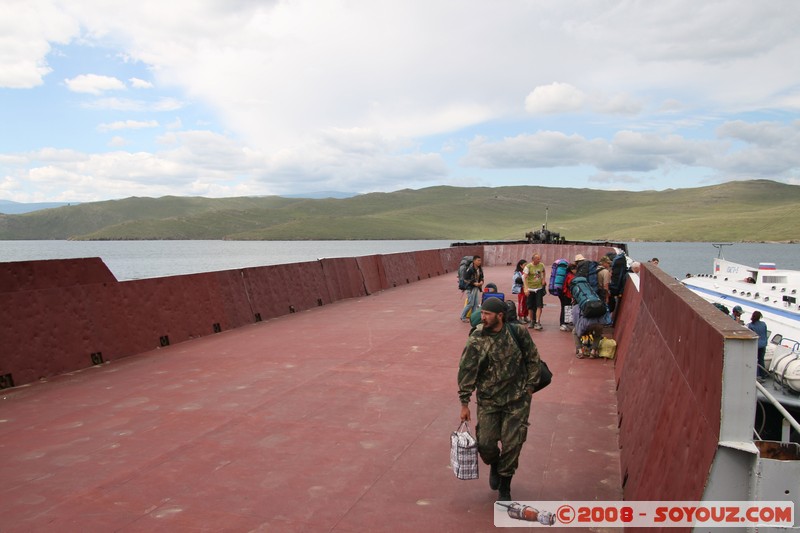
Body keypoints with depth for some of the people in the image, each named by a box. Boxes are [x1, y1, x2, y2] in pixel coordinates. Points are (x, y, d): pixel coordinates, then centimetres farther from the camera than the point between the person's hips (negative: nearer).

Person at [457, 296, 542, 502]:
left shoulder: (518, 333, -9)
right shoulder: (476, 340, -11)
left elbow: (533, 359, 5)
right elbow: (466, 371, -7)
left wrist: (530, 386, 3)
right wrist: (464, 403, -5)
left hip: (517, 399, 0)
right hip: (488, 400, 0)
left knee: (512, 443, -1)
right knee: (485, 443, -2)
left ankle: (504, 487, 22)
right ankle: (495, 465, 36)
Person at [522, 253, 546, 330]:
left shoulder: (541, 265, 2)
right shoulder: (528, 266, -11)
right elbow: (524, 278, -17)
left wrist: (543, 279, 9)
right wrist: (526, 288, -27)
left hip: (539, 288, 2)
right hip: (530, 289, -2)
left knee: (539, 306, -9)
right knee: (530, 307, 6)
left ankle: (537, 322, -8)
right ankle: (532, 321, 23)